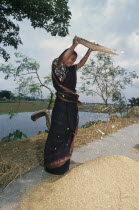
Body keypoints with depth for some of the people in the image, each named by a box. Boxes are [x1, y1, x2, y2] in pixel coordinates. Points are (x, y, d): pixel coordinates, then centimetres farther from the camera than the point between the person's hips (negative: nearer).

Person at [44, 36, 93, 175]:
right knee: (58, 133, -6)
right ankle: (52, 164, 7)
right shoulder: (57, 66, -2)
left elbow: (82, 62, 28)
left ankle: (63, 161, 24)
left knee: (69, 132, 10)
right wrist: (74, 45, -14)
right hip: (61, 105, -8)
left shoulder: (71, 70, 18)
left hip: (72, 106, 8)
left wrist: (90, 49, 23)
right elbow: (62, 58, -23)